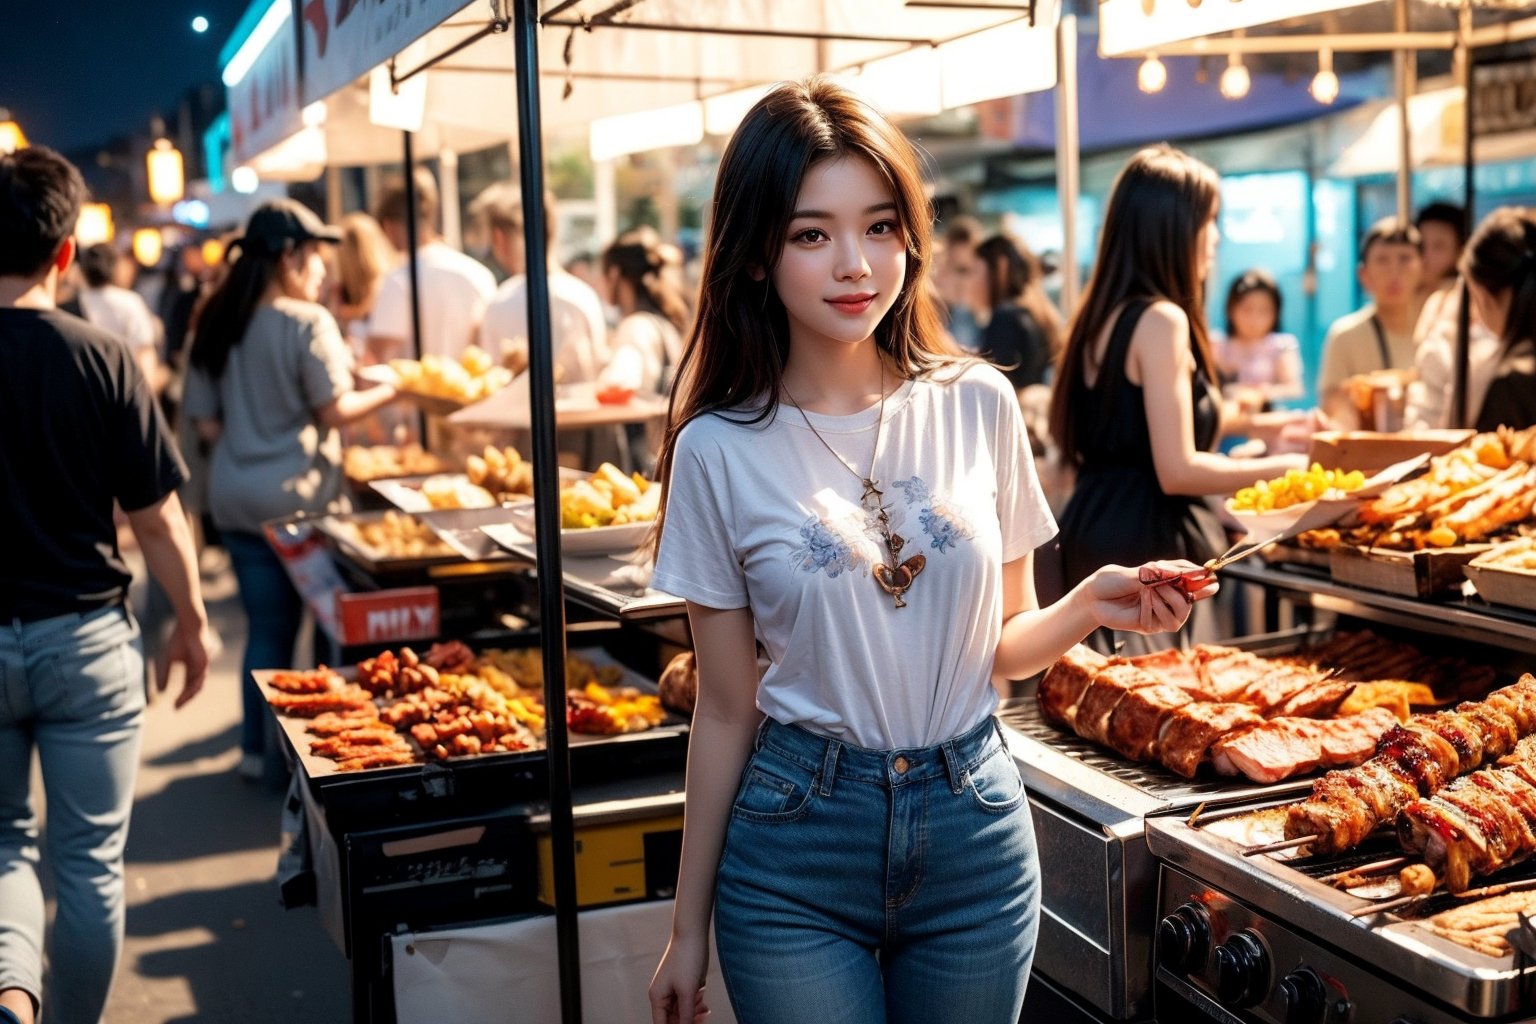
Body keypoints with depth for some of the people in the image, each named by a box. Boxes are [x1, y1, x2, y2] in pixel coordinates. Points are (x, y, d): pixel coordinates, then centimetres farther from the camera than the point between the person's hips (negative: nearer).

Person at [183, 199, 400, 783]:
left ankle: (257, 749, 22)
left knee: (265, 626, 15)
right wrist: (392, 389, 1)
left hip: (234, 498, 6)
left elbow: (205, 422, 7)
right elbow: (335, 410, -12)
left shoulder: (216, 326, 6)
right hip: (297, 496, -6)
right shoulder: (306, 323, -12)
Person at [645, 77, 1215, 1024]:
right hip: (794, 847, -2)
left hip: (976, 835, 2)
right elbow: (726, 708, -1)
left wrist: (1091, 607, -15)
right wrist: (688, 931, 3)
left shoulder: (979, 405, -3)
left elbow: (1003, 649, 7)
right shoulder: (720, 450, -8)